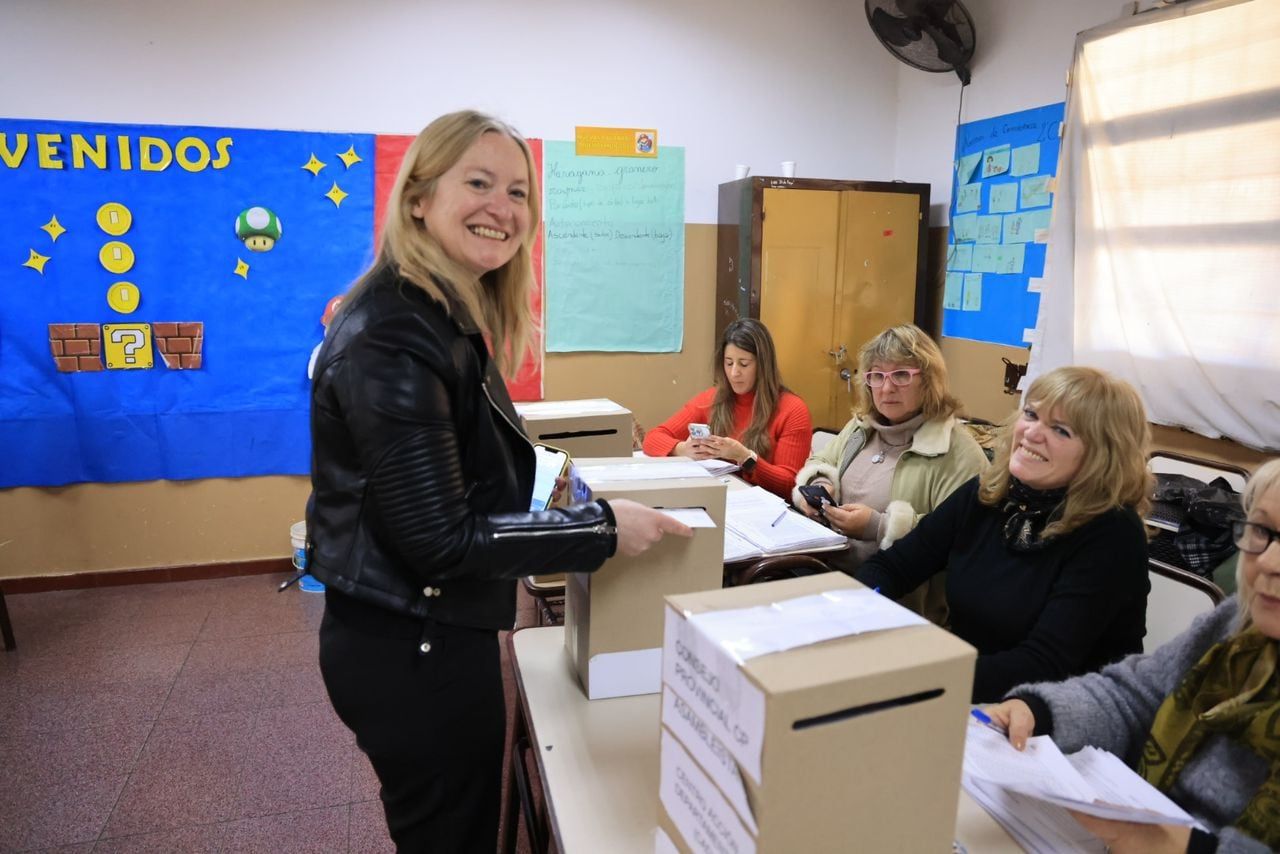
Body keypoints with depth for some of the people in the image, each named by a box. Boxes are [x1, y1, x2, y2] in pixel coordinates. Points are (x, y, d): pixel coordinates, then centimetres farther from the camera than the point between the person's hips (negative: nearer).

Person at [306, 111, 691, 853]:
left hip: (425, 634, 10)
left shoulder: (444, 315, 7)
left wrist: (559, 507, 15)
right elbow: (441, 540, -26)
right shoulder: (395, 338, -25)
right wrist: (602, 529, -20)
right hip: (415, 650, -9)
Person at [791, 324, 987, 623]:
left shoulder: (958, 452, -11)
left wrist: (879, 527, -22)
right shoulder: (861, 424, 13)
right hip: (826, 565, 7)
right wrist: (819, 486, -1)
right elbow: (820, 463, 23)